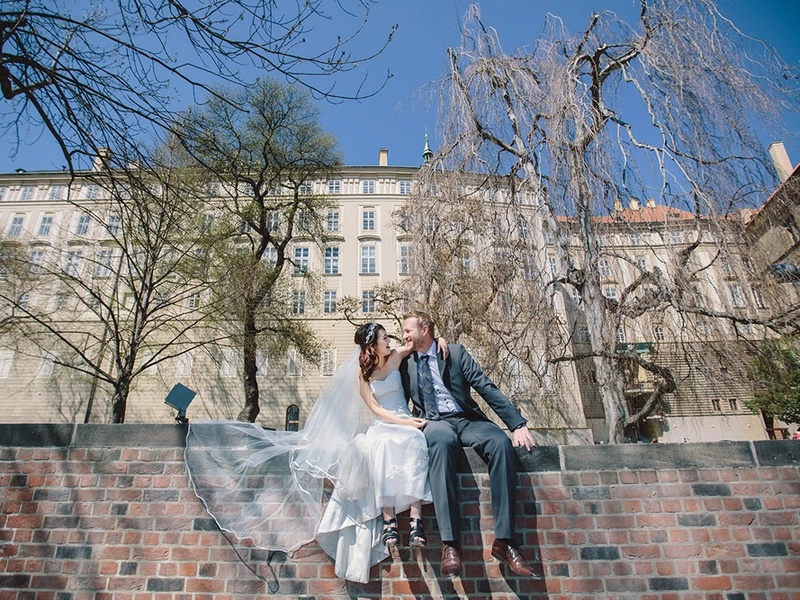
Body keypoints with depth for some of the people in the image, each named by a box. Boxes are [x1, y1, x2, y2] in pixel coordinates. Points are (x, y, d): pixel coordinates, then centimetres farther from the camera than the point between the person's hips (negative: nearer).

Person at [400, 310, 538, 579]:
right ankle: (450, 543, -38)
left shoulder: (455, 352, 8)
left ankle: (504, 540, -26)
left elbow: (486, 387, 0)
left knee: (501, 442, -30)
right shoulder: (405, 363, 14)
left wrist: (518, 424, -9)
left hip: (467, 420, 1)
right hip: (435, 423, -1)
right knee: (441, 442, -37)